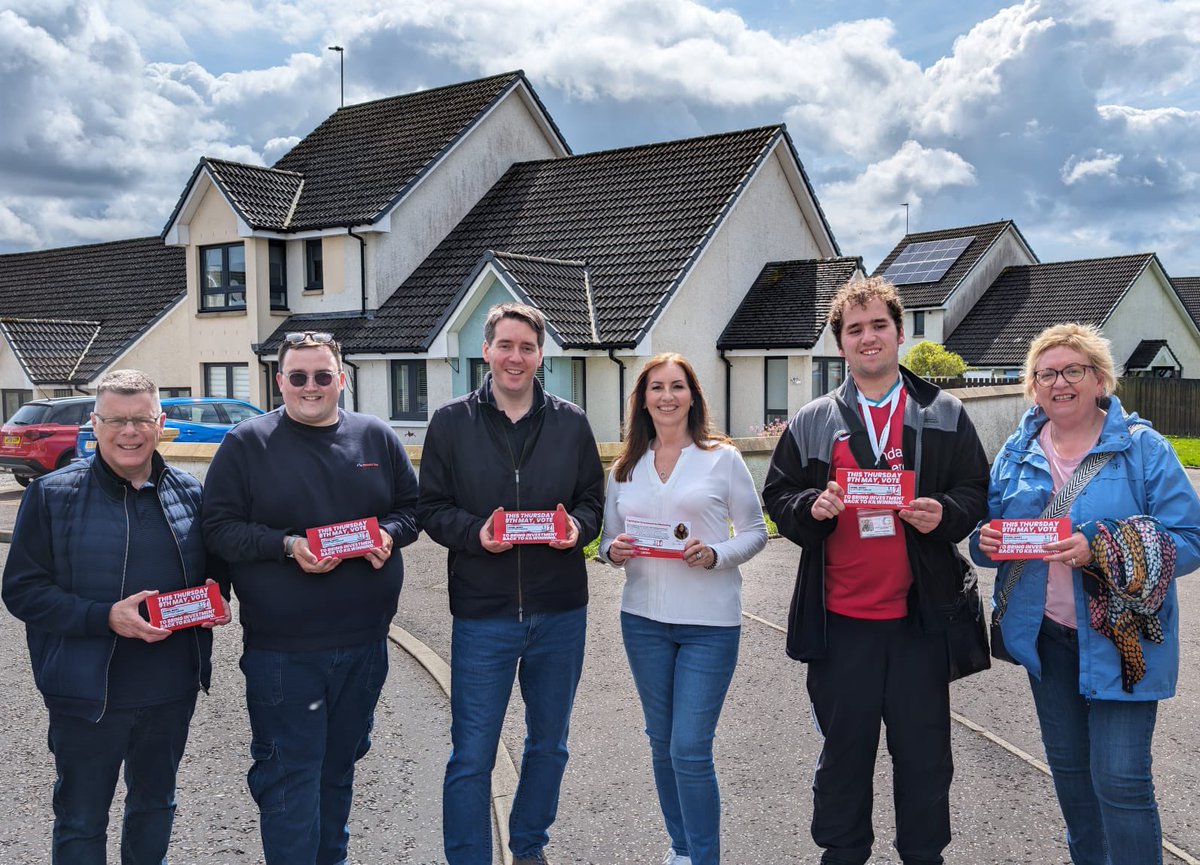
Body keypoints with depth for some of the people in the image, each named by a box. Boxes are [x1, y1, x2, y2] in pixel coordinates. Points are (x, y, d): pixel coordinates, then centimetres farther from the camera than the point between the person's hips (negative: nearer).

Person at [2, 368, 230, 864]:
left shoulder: (188, 492, 2)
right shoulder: (52, 494, -8)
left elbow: (213, 567, 15)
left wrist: (215, 600, -8)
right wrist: (105, 617, -23)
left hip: (172, 691, 4)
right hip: (87, 693, -3)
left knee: (155, 804, 23)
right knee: (81, 823, 12)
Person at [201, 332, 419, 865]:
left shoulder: (377, 437, 6)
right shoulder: (247, 443, -2)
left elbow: (412, 506, 12)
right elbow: (220, 529, -6)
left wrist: (389, 534, -9)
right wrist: (287, 546, -20)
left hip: (363, 641, 4)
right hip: (280, 646, -4)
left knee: (340, 765, 19)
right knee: (289, 773, 0)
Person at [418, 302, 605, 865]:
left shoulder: (571, 423, 4)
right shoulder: (451, 422, -1)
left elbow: (592, 501, 8)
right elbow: (431, 508, -1)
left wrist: (577, 526, -14)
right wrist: (475, 532, -20)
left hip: (560, 612, 3)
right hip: (482, 612, -2)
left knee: (549, 744, 18)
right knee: (471, 757, 3)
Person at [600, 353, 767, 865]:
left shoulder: (722, 458, -3)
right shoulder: (626, 467, 8)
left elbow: (755, 531, -1)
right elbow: (608, 541, 13)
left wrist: (715, 555, -18)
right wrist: (614, 552, -10)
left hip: (710, 622, -4)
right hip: (644, 618, 4)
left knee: (690, 750, -6)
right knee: (662, 742, 15)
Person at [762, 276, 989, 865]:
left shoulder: (944, 415, 6)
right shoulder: (812, 422, 7)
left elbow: (976, 491, 6)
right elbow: (777, 495, 8)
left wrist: (944, 514, -14)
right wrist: (812, 506, -13)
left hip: (920, 615, 0)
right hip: (840, 617, 0)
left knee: (924, 752, 11)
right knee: (844, 749, 13)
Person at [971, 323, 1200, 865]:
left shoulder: (1143, 448, -8)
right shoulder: (1017, 452, 5)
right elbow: (990, 527, 11)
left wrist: (1099, 554, -28)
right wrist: (986, 541, -13)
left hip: (1120, 638, -4)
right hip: (1046, 633, 5)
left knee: (1119, 779, -4)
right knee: (1067, 764, 18)